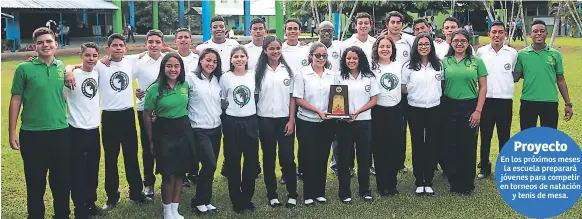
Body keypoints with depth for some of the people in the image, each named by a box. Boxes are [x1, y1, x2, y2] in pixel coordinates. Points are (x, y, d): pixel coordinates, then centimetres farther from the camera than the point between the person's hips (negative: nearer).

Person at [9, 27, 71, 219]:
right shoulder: (24, 68, -4)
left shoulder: (62, 68, 5)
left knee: (62, 181, 12)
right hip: (32, 134, -3)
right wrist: (12, 131, -6)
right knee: (35, 182, 8)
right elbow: (15, 100, -3)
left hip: (61, 132, 3)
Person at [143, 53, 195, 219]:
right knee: (168, 174, 1)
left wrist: (185, 126, 14)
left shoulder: (185, 85, 2)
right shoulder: (155, 89, -11)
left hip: (184, 130, 4)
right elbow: (147, 116, -5)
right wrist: (151, 140, -3)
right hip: (164, 132, -4)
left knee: (180, 171, 9)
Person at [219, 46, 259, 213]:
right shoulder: (225, 77, -2)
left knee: (252, 161, 5)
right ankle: (237, 200, 14)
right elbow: (221, 101, 8)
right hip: (232, 122, -2)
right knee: (233, 163, 3)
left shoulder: (253, 75, 3)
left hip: (250, 121, 2)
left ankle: (247, 198, 21)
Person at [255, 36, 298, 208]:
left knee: (288, 158, -1)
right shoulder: (260, 71, 2)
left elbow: (292, 97, 3)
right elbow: (255, 96, 4)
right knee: (269, 158, 8)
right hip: (265, 120, 0)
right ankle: (272, 195, 17)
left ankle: (292, 194, 11)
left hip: (284, 119, 0)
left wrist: (291, 120, -4)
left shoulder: (287, 70, 3)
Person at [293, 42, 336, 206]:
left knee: (322, 157, 9)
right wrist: (318, 111, -17)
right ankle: (308, 194, 12)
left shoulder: (332, 75, 7)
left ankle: (320, 192, 21)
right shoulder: (302, 74, -5)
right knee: (309, 158, 2)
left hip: (327, 123, 3)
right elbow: (298, 99, -9)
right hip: (307, 123, -3)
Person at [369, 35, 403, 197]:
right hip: (378, 111, -3)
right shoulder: (371, 67, -4)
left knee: (396, 148, 6)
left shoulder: (399, 66, 7)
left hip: (396, 110, 3)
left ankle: (392, 183, 19)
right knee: (380, 149, 3)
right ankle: (382, 185, 13)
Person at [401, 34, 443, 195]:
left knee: (432, 145, 4)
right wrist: (415, 91, -10)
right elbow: (403, 88, 0)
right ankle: (419, 182, 12)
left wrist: (435, 94, 3)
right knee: (417, 146, 4)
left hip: (434, 109, 2)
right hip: (415, 110, -2)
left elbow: (442, 84, 16)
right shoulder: (408, 66, -1)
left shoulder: (438, 65, 6)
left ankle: (429, 182, 13)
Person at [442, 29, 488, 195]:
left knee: (468, 146, 3)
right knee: (451, 145, 5)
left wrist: (478, 111, -7)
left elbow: (483, 87, 0)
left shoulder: (477, 61, 1)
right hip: (450, 107, 1)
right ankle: (454, 182, 19)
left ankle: (467, 184, 16)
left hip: (470, 107, -1)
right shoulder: (445, 61, 5)